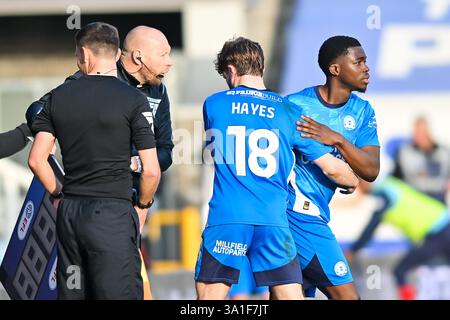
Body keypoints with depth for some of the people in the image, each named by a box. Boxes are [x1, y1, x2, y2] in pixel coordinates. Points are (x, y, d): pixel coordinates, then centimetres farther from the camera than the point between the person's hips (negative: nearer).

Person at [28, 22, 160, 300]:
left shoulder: (59, 97, 6)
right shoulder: (134, 100, -6)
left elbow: (37, 160, 5)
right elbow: (151, 170, -9)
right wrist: (142, 206, 8)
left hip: (69, 212, 5)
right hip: (114, 213, -5)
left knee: (71, 293, 11)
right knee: (119, 295, -5)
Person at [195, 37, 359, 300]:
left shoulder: (213, 105, 7)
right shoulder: (288, 112, 8)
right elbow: (332, 168, 9)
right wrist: (353, 182, 30)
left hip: (226, 219, -1)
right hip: (273, 221, 1)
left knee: (209, 297, 6)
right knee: (291, 296, 4)